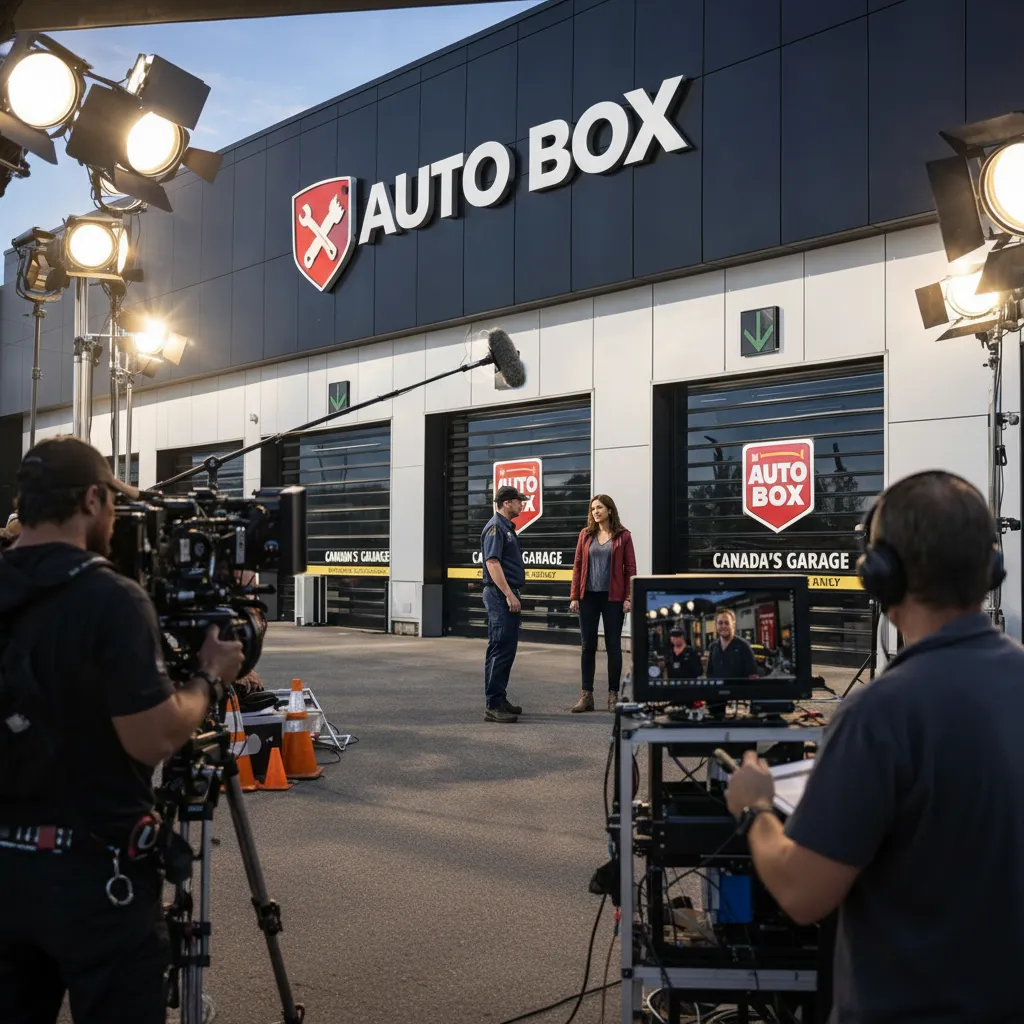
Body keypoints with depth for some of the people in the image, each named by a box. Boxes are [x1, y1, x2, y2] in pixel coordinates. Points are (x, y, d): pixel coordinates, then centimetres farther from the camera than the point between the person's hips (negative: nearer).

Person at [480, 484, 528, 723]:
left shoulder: (507, 528, 19)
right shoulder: (495, 527, -12)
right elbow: (492, 562, -21)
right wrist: (509, 594, -24)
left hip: (508, 595, 10)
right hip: (500, 595, -10)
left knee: (507, 649, 13)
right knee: (500, 649, -10)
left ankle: (500, 699, 20)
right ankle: (493, 706, -9)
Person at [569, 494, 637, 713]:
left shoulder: (622, 536, 0)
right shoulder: (586, 534, 7)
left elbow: (630, 568, -1)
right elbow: (577, 566, 7)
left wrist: (628, 598, -8)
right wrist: (574, 597, 1)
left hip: (613, 597, -2)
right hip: (588, 596, 3)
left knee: (613, 645, 4)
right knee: (587, 646, 5)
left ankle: (613, 695, 12)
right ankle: (586, 695, 11)